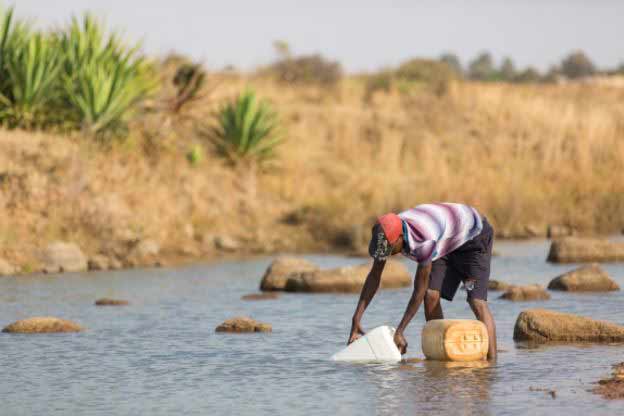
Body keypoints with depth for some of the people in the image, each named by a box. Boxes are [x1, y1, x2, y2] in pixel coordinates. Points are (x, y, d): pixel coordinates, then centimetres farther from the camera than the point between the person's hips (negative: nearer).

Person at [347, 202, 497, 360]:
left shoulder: (425, 240, -42)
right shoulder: (386, 233, -21)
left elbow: (419, 291, -34)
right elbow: (374, 276, -12)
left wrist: (399, 332, -30)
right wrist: (356, 320, -16)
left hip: (474, 238, -7)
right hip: (447, 244, 7)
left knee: (477, 301, -19)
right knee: (431, 295, -9)